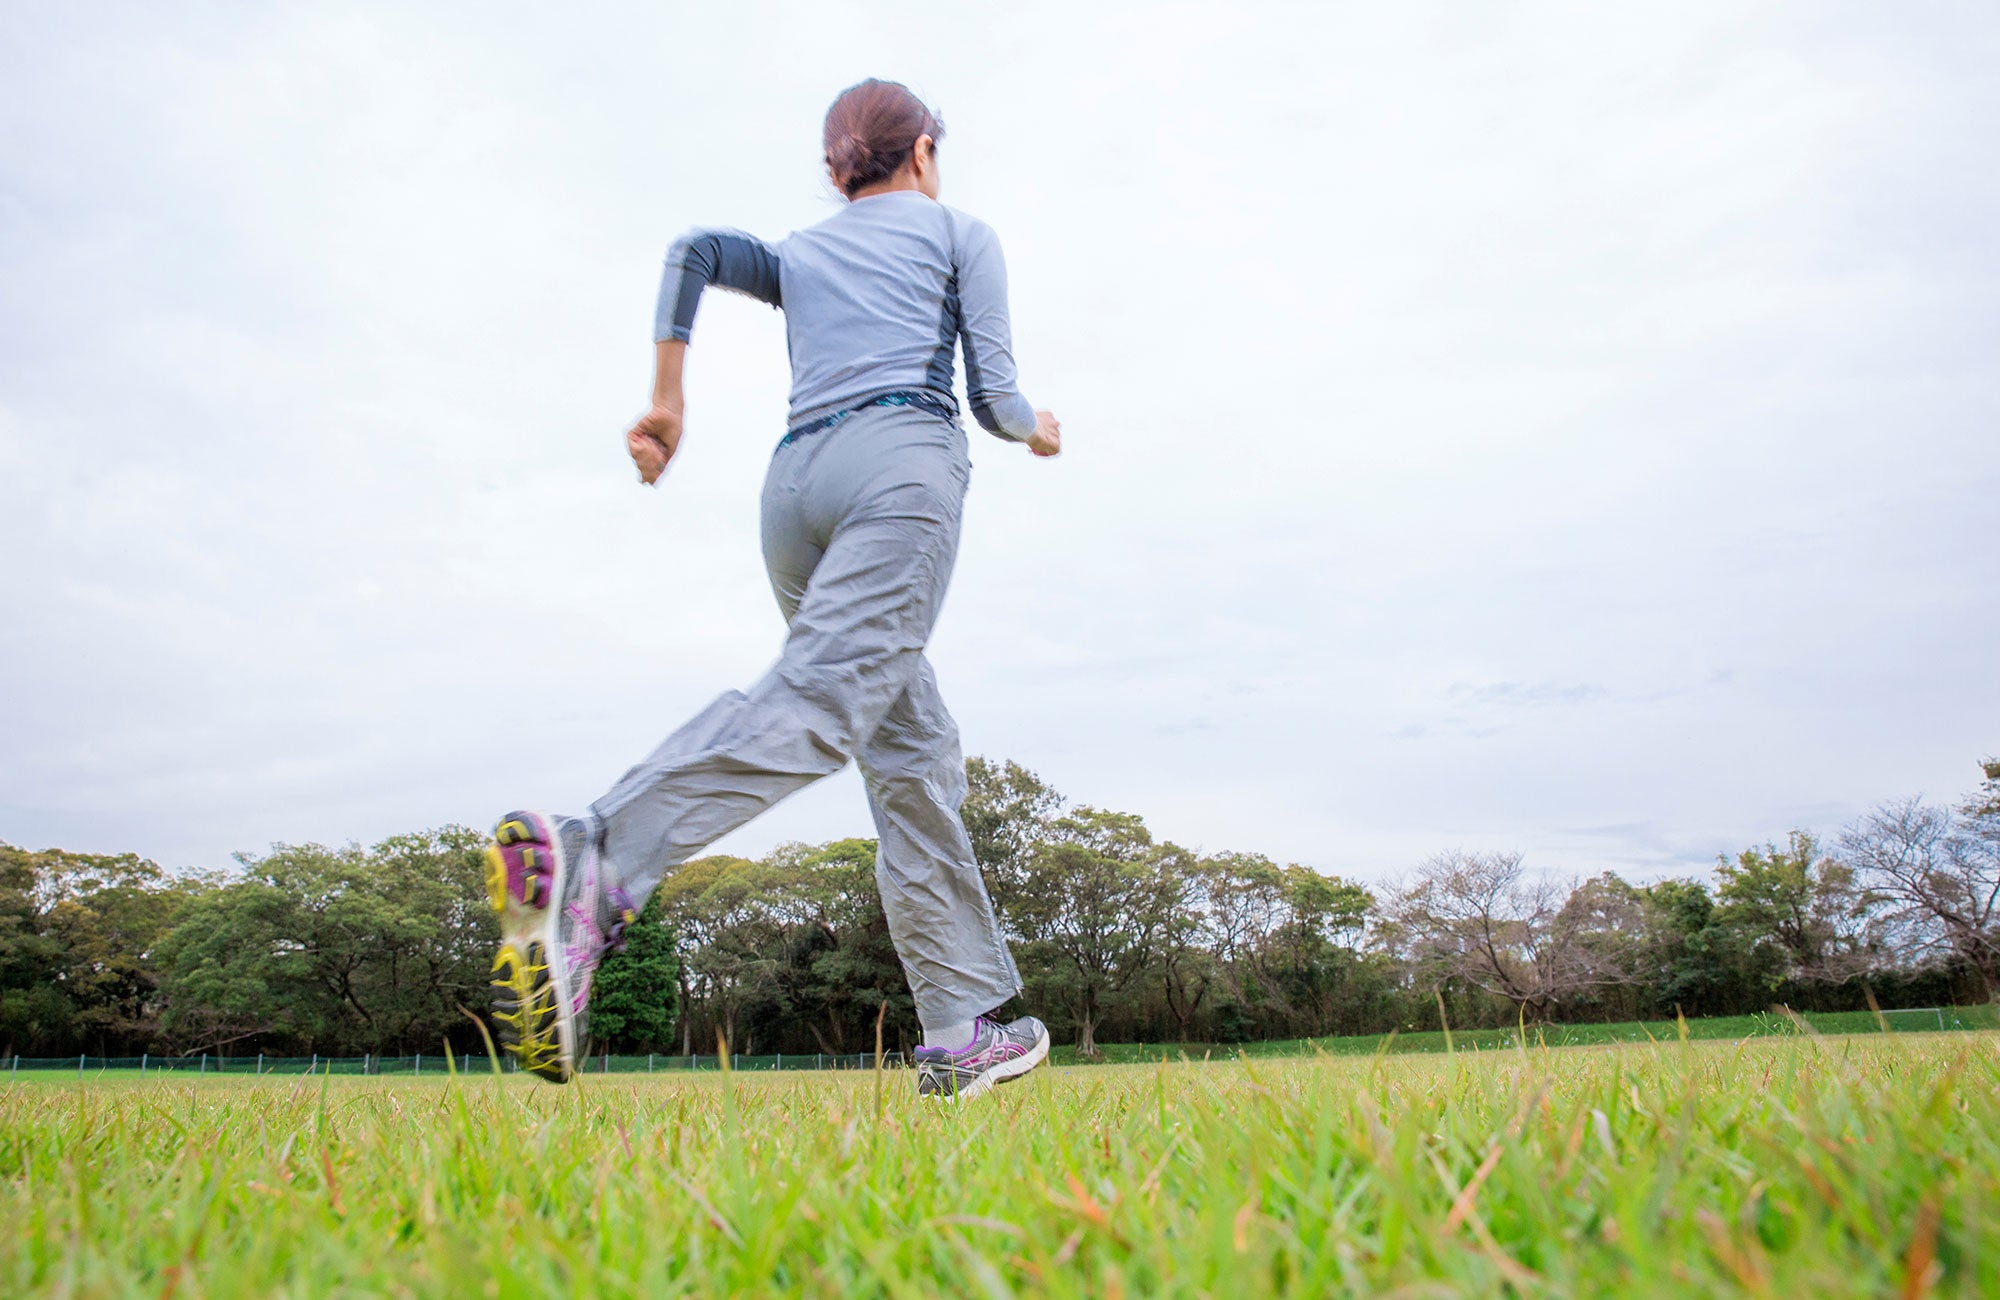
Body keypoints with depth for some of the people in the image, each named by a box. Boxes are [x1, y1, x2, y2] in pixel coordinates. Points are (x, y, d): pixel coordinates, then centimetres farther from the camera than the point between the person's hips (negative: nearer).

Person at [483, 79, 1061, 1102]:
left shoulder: (798, 255, 31)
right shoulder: (960, 231, 21)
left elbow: (695, 249, 10)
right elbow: (992, 394, 10)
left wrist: (664, 396, 7)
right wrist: (1036, 431, 31)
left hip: (793, 481, 6)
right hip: (904, 456, -5)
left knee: (915, 751, 5)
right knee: (823, 694, -26)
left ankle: (960, 1033, 3)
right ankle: (596, 865, -51)